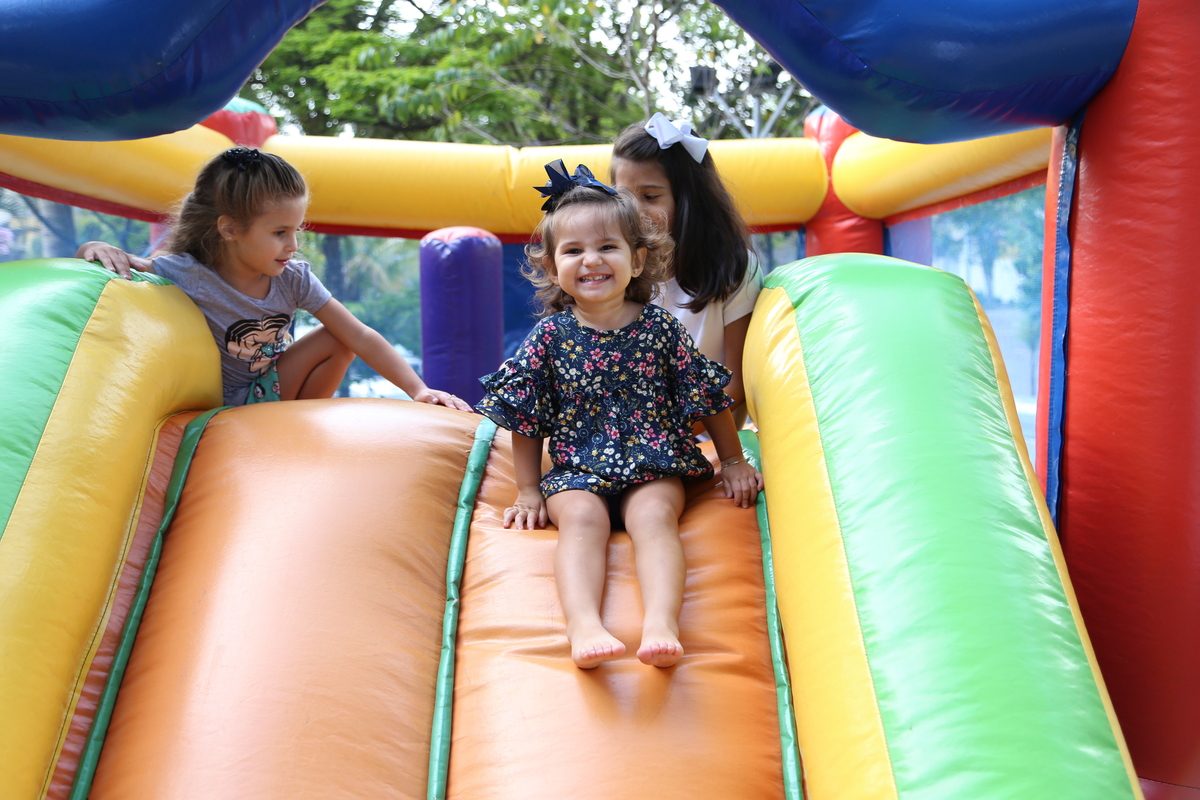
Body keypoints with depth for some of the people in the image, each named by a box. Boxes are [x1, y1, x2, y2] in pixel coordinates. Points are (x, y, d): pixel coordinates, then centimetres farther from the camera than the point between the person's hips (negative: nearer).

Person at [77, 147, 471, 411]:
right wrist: (98, 247, -40)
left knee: (339, 339, -12)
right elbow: (126, 263, -15)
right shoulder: (188, 276, -27)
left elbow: (362, 337, -18)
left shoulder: (293, 278, -17)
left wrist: (419, 390, -26)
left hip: (271, 386, 4)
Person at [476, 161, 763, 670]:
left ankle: (661, 624, -45)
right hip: (576, 470, 0)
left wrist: (733, 461, 13)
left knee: (654, 513, -28)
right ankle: (584, 627, -47)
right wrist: (528, 490, 4)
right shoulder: (551, 335, 0)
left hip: (655, 464, 0)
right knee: (580, 516, -28)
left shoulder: (660, 328, 0)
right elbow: (526, 418, 6)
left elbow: (708, 397, 9)